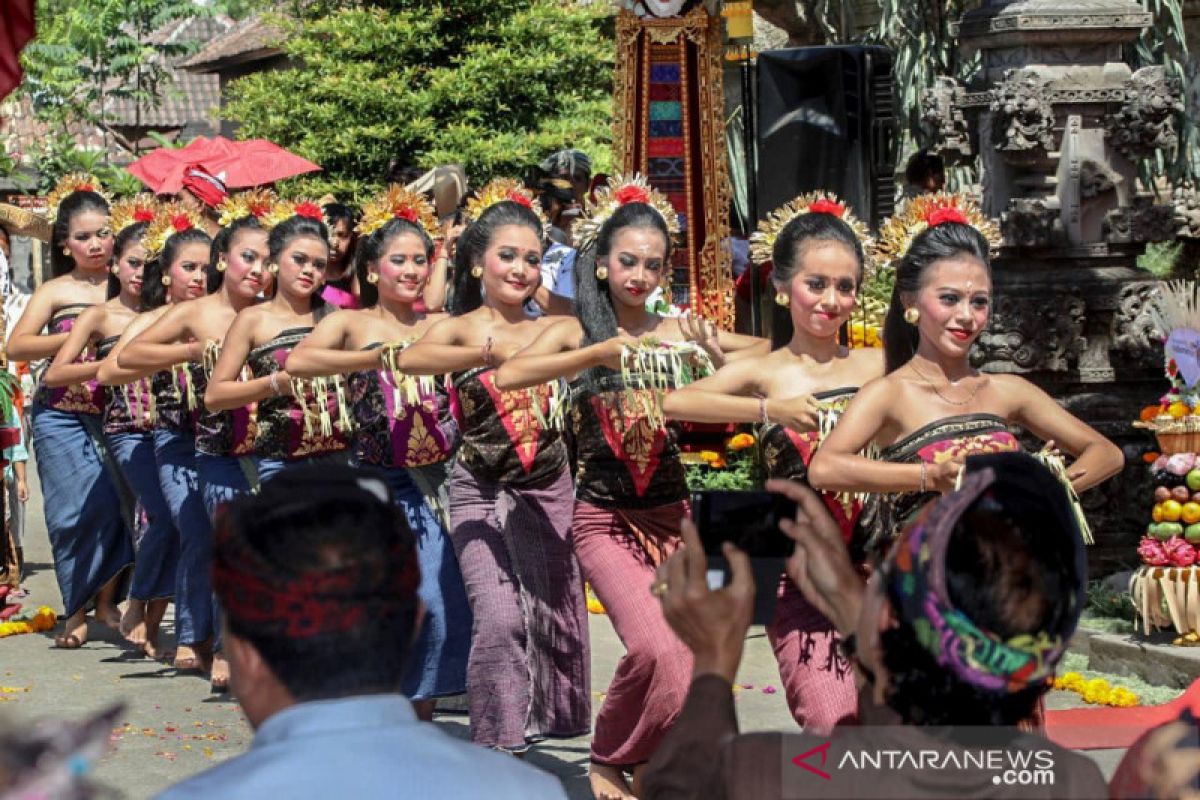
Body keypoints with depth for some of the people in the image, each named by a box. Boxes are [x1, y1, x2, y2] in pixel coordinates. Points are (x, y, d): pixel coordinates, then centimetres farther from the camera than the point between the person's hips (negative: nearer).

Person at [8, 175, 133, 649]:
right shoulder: (56, 291, 4)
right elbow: (17, 346, -7)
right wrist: (77, 337, -16)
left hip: (116, 412, 1)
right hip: (61, 417, -1)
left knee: (117, 505, -8)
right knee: (76, 511, -5)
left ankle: (106, 599, 12)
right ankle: (77, 612, 8)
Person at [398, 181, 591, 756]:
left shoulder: (551, 330, 5)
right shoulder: (461, 328, -6)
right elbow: (410, 359, -26)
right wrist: (491, 351, -38)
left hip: (547, 491, 4)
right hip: (481, 493, -4)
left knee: (551, 614, 11)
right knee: (499, 618, -16)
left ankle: (532, 720, 34)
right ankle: (495, 749, -7)